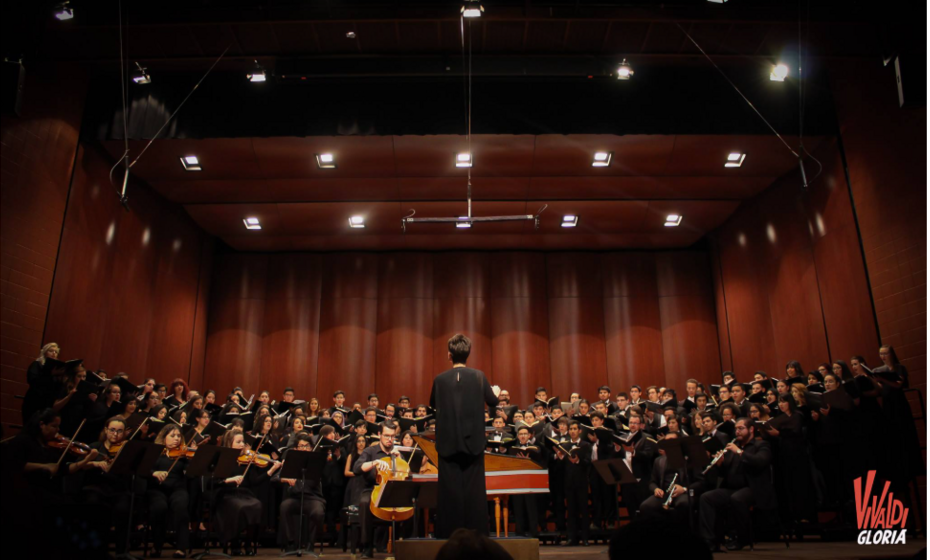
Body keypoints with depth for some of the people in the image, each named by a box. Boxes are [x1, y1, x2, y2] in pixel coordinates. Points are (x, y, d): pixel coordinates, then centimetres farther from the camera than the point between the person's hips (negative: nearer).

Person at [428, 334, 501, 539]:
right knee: (474, 490, 5)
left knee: (450, 490, 5)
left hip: (448, 442, 0)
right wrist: (496, 392, 26)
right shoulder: (478, 376, -5)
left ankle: (450, 533, 7)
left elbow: (433, 404, 13)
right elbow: (492, 402, 4)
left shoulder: (440, 379, -3)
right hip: (473, 440, 0)